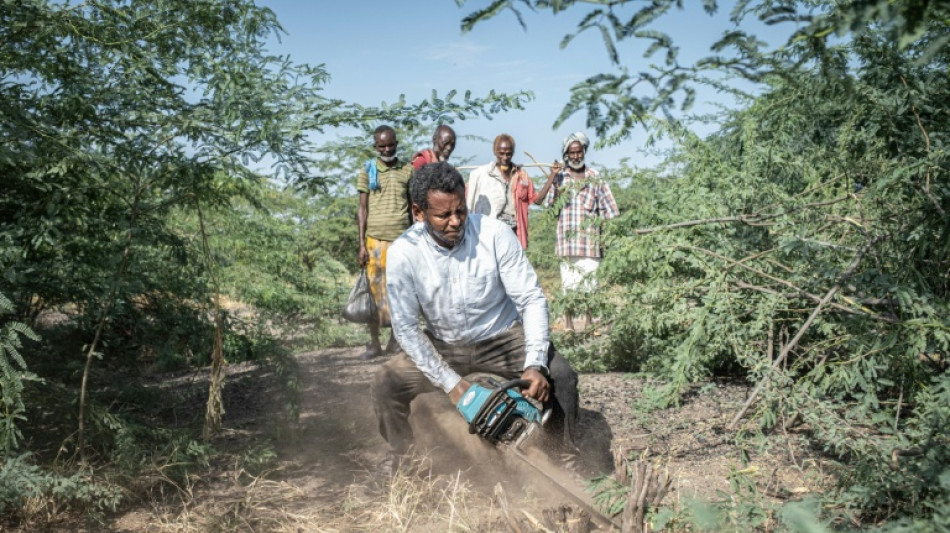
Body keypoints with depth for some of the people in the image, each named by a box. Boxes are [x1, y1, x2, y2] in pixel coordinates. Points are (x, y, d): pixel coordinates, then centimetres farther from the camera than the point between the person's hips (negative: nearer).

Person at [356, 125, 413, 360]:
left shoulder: (407, 171, 8)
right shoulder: (367, 171, 5)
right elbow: (363, 208, 4)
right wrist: (361, 244, -2)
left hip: (402, 239, 1)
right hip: (375, 239, -1)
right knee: (375, 291, 1)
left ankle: (395, 340, 14)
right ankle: (374, 343, 8)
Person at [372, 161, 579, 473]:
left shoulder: (494, 234, -21)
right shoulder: (403, 254, -19)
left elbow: (532, 299, -17)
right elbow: (406, 328, -14)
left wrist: (534, 365, -30)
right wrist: (451, 383, -21)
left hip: (502, 339, -1)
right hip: (442, 347, 1)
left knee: (561, 376, -22)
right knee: (387, 383, -20)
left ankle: (567, 466, 0)